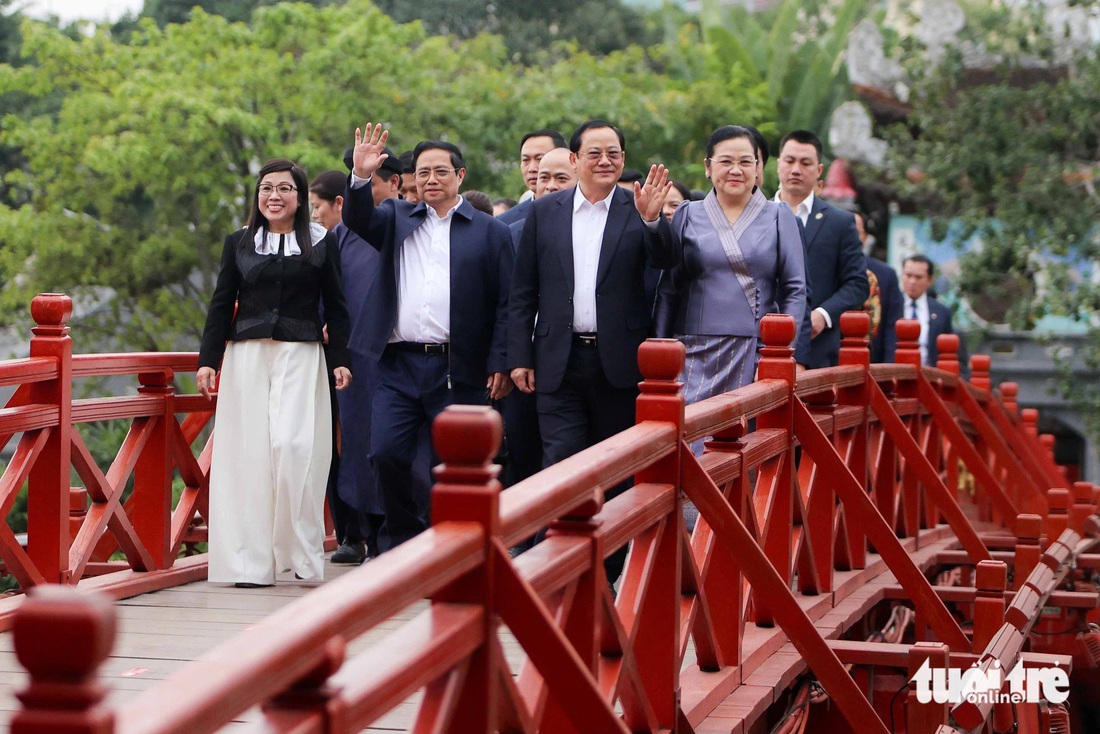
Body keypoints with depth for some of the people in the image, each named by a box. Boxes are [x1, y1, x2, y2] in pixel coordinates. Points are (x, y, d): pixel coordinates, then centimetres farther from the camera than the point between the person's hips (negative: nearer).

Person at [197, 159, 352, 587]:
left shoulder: (321, 242, 8)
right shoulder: (239, 243, 13)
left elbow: (335, 306, 7)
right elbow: (221, 304, 12)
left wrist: (340, 358, -1)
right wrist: (208, 359, 5)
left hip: (300, 356, -2)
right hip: (247, 355, 2)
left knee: (294, 446, -14)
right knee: (248, 453, -3)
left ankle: (300, 552, -3)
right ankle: (251, 562, 0)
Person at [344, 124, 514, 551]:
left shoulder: (490, 232, 6)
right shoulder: (397, 219, 16)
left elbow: (505, 304, 2)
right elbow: (358, 220, -2)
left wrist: (500, 364, -6)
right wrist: (361, 177, -20)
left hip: (459, 371, -2)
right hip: (399, 367, 2)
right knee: (386, 454, -6)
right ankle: (404, 541, 12)